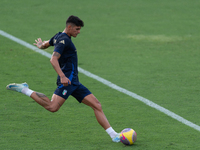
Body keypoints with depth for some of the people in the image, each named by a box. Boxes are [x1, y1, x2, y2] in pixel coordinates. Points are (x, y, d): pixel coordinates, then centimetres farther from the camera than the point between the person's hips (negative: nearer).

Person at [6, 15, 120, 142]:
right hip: (67, 81, -10)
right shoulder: (64, 40, -10)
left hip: (74, 83, 10)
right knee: (52, 107, -25)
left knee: (97, 105, 3)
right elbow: (53, 59, -23)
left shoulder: (59, 37, 20)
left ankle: (114, 136, 1)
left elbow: (45, 44, 40)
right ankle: (24, 89, -7)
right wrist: (62, 76, -33)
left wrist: (41, 45, 63)